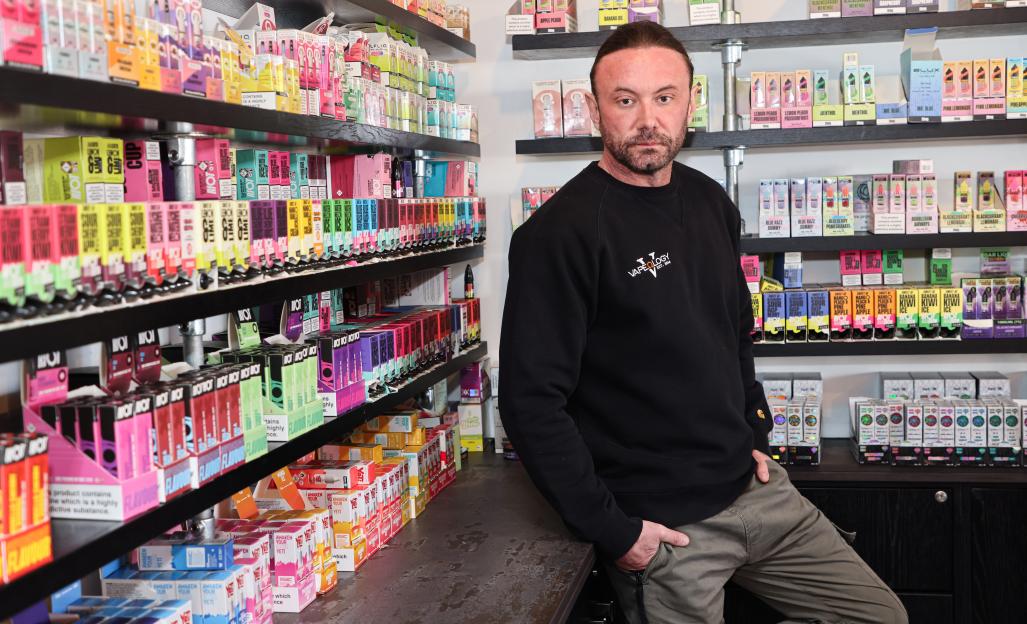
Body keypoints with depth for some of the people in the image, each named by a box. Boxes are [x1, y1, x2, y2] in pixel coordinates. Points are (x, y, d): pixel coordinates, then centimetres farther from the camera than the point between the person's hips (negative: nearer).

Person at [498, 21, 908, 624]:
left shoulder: (710, 203, 6)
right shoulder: (559, 234, -18)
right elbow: (531, 399, -21)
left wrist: (754, 433, 13)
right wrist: (611, 529, -18)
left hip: (752, 486, 7)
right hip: (662, 526, -7)